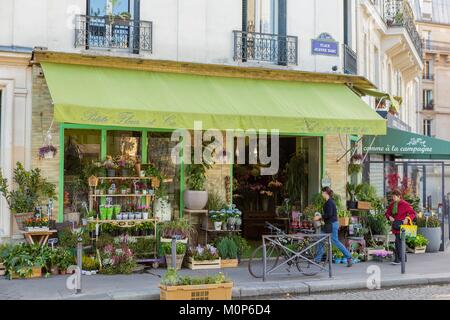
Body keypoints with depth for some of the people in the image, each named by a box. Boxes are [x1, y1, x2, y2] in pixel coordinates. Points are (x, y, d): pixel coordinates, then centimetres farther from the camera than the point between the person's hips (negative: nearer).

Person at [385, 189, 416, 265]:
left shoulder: (405, 204, -8)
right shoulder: (392, 205, 10)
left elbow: (413, 213, -7)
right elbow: (387, 213, 18)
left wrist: (407, 219, -23)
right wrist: (389, 217, -5)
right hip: (395, 226, 7)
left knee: (398, 242, -15)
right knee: (400, 242, 14)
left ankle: (398, 259, -13)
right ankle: (403, 258, 24)